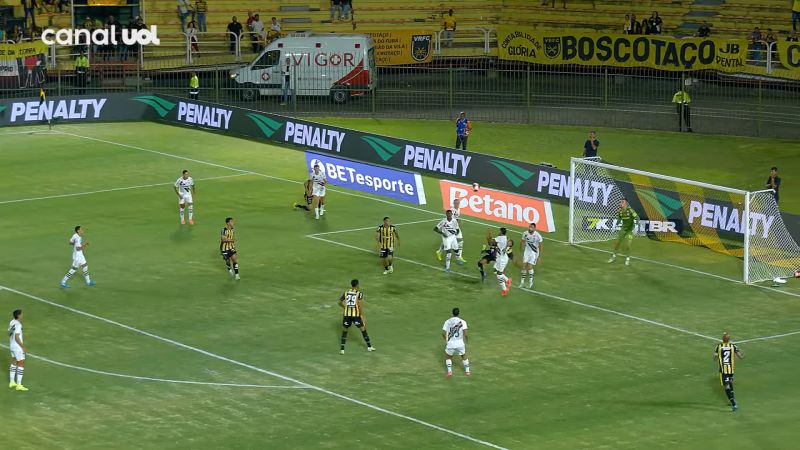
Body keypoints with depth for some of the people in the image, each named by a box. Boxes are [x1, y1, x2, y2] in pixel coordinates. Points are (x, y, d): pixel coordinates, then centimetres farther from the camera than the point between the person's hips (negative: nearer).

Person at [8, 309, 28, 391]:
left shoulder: (12, 322, 2)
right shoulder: (18, 325, -23)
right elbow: (17, 338, -26)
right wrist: (23, 347, -18)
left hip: (12, 346, 9)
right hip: (18, 348, -9)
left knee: (14, 363, 21)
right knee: (21, 365, -2)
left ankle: (12, 382, 27)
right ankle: (19, 385, -2)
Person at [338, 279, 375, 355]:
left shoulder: (346, 292, 8)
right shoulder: (359, 293, -3)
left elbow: (339, 302, 15)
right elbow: (360, 305, -11)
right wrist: (362, 317, -8)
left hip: (346, 314, 3)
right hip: (356, 314, -3)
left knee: (344, 331, 15)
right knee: (363, 329, 14)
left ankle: (342, 349, 5)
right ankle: (369, 347, 23)